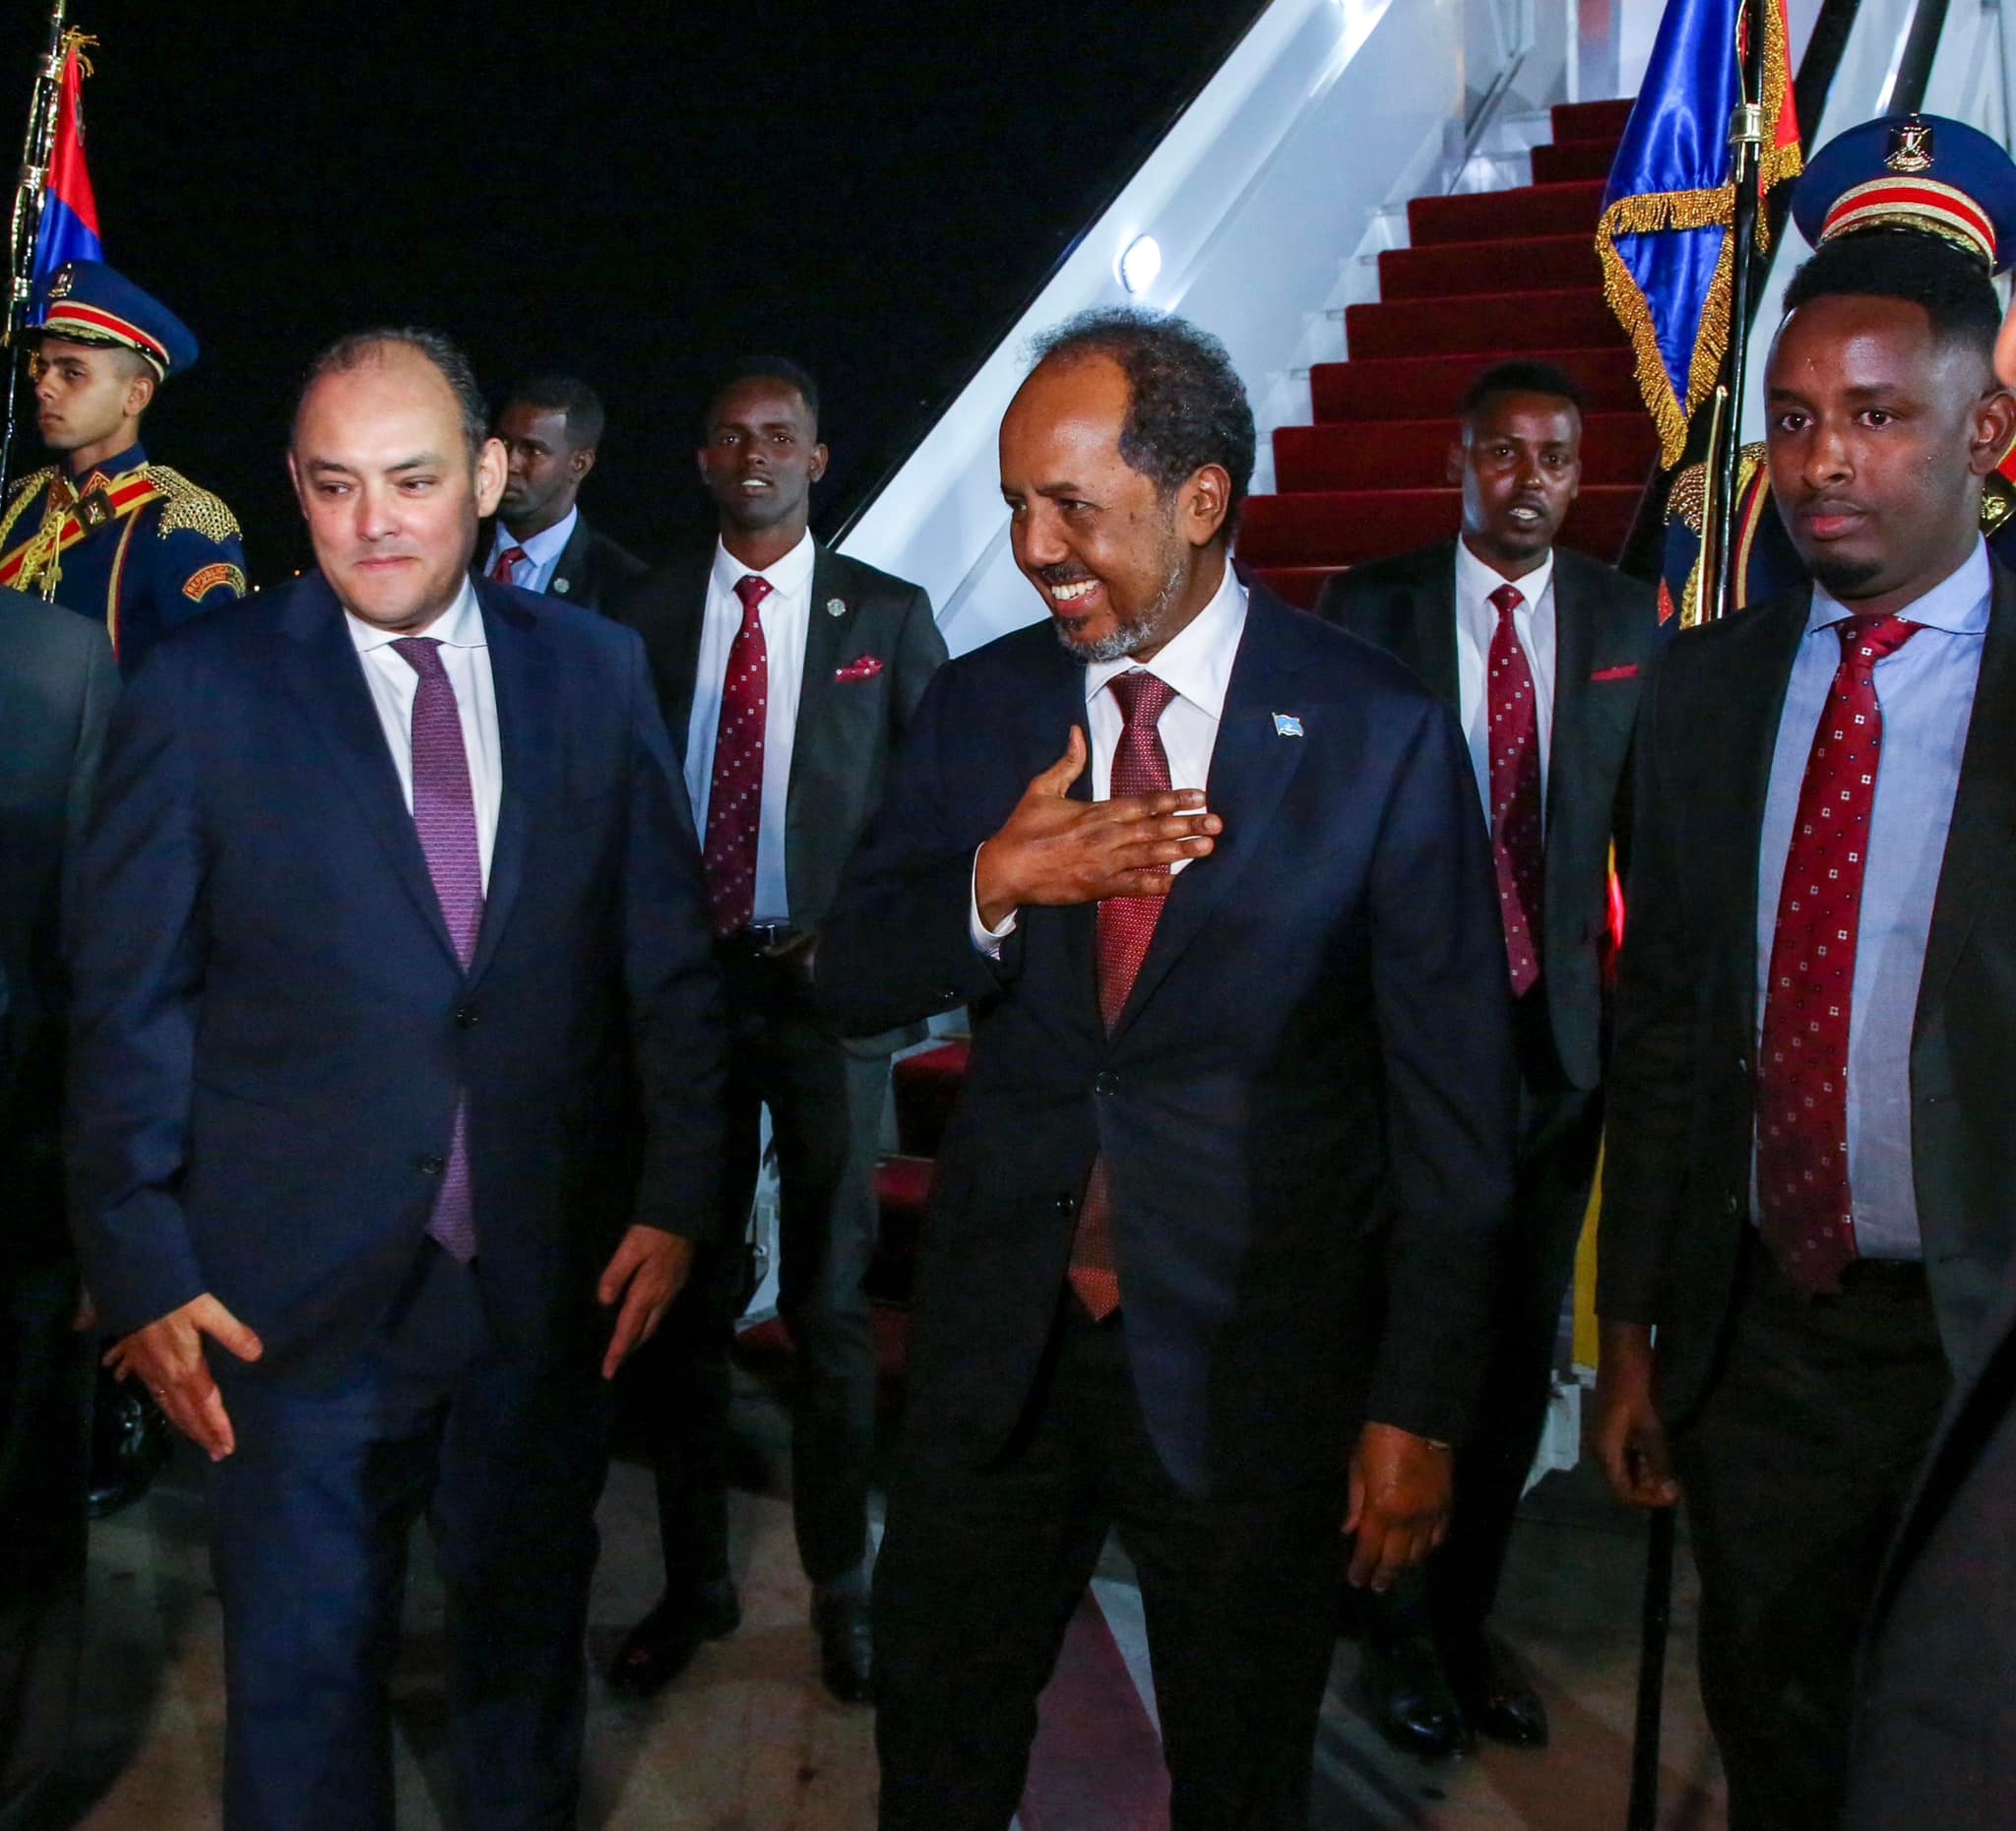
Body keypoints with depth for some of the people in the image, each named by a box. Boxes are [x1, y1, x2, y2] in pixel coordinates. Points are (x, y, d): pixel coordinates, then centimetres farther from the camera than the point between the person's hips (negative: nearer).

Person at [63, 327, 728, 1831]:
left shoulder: (597, 670, 1)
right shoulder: (203, 689, -6)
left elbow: (670, 958, 4)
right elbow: (128, 1008, -4)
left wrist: (675, 1196, 0)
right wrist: (144, 1268, -7)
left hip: (548, 1284, 2)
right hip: (299, 1296, -2)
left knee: (529, 1644, 21)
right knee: (303, 1681, 13)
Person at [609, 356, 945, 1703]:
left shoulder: (887, 616, 4)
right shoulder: (647, 617, 8)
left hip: (826, 986, -1)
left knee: (830, 1302, 6)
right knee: (686, 1297, 7)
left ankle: (842, 1590, 20)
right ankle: (694, 1580, 23)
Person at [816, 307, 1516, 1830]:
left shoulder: (1381, 732, -11)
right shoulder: (978, 705, 0)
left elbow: (1454, 1098, -8)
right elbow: (853, 987, 1)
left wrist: (1421, 1409, -7)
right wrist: (995, 884, -20)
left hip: (1256, 1360, -3)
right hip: (1000, 1338, 3)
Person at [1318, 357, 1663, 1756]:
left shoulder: (1627, 621, 4)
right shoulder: (1366, 609, -4)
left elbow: (1656, 835, 8)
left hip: (1561, 1038, 3)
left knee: (1523, 1346, 13)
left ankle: (1469, 1613, 33)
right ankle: (1400, 1625, 29)